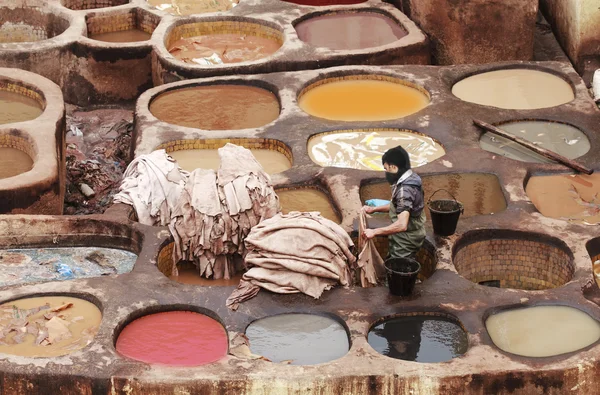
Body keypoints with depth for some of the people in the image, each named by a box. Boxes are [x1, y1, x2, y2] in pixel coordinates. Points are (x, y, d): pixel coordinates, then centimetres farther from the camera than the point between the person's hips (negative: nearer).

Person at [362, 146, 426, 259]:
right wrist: (374, 209, 10)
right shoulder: (410, 179, 2)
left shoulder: (404, 190, -29)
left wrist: (374, 232, -31)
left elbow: (402, 225, -37)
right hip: (410, 237, 9)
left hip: (405, 242, -9)